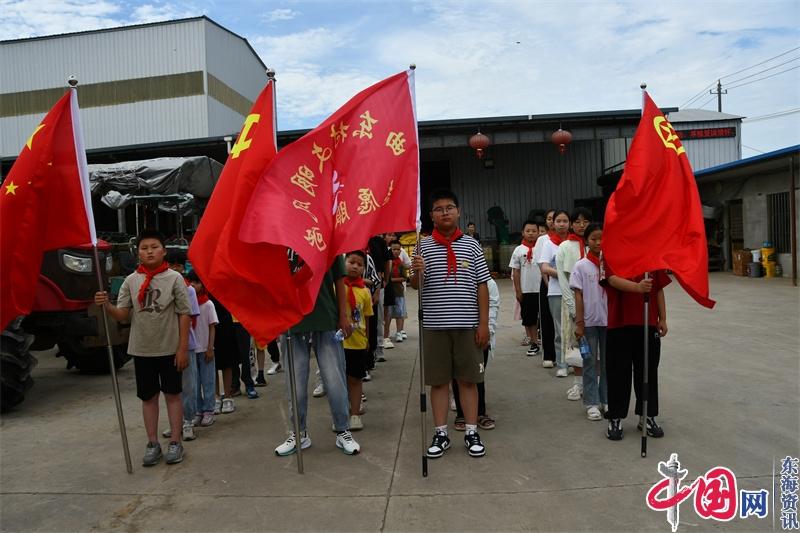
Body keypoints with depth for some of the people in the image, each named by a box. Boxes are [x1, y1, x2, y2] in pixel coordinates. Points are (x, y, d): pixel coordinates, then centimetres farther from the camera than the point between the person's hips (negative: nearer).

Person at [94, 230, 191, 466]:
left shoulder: (174, 278, -5)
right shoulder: (130, 281, 2)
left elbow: (184, 314, -5)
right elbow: (122, 315, 0)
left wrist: (183, 348, -9)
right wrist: (107, 305, -21)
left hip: (169, 348, -3)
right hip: (141, 349, 3)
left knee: (172, 394, 7)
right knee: (148, 396, 11)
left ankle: (175, 442, 17)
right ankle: (152, 444, 23)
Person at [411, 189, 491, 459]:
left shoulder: (472, 245, 3)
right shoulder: (423, 246, 2)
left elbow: (482, 286, 3)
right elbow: (416, 285, 1)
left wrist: (484, 323, -1)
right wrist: (416, 272, -22)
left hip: (467, 324, 0)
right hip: (434, 325, 0)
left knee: (468, 379, 8)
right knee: (438, 380, 8)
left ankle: (472, 432, 20)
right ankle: (441, 433, 20)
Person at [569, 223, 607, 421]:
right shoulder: (581, 266, -4)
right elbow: (578, 296, -4)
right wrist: (579, 323, -7)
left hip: (609, 320, 2)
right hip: (589, 321, -2)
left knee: (607, 362, 11)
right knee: (590, 362, 5)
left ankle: (606, 399, 24)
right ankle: (591, 403, 13)